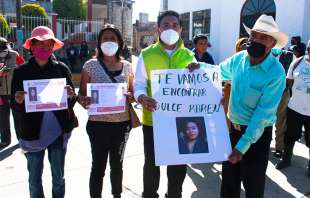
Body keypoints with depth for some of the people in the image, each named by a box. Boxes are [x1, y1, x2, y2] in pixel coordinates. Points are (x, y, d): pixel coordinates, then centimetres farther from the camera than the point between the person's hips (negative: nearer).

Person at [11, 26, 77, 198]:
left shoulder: (62, 69, 0)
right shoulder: (21, 72, -1)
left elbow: (72, 102, 4)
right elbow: (14, 106, 2)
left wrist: (70, 96, -18)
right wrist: (18, 101, -20)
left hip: (58, 131, 1)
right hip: (33, 133, 0)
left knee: (58, 177, 13)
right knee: (34, 179, 10)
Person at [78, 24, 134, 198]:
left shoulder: (127, 66, 3)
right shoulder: (91, 65, -4)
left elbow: (133, 93, 10)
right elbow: (82, 94, 0)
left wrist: (130, 97, -13)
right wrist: (84, 101, -22)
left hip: (122, 123, 3)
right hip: (98, 124, -3)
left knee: (117, 164, 18)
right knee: (99, 166, 4)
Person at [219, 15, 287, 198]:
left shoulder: (276, 74, -23)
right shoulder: (239, 58, -6)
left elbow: (263, 114, -23)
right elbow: (220, 71, 14)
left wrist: (243, 145, -22)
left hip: (257, 133, -5)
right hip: (233, 127, 5)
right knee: (228, 180, 20)